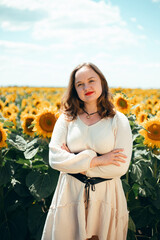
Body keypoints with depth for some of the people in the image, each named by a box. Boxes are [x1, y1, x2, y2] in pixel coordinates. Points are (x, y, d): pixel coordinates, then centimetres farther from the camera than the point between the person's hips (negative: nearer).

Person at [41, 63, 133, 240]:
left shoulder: (119, 120, -4)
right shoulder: (66, 119, 1)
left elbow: (121, 167, -12)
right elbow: (54, 159, -9)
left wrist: (75, 162, -12)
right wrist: (95, 159, -16)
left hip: (106, 195, -1)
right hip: (70, 193, 1)